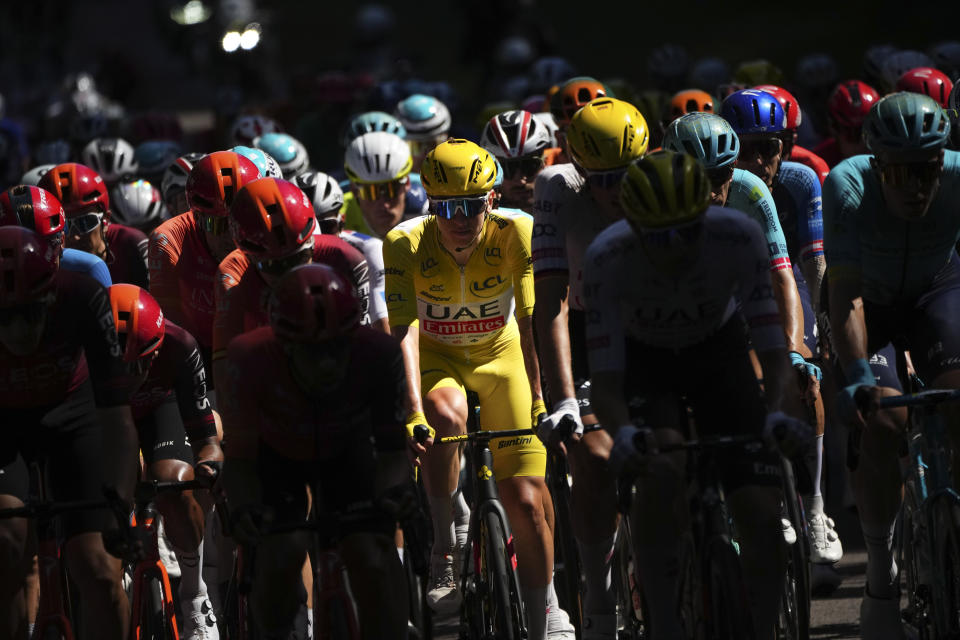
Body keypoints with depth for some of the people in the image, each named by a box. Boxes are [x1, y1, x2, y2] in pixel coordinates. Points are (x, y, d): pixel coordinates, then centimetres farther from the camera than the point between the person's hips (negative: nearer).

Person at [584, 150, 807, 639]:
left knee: (761, 514, -12)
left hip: (717, 348, 1)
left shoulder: (738, 237, -31)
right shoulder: (607, 258, -32)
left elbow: (773, 349, -28)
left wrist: (780, 412, -47)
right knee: (661, 469, -31)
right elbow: (605, 377, -31)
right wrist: (622, 431, -52)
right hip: (643, 358, -1)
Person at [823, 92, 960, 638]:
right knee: (879, 424, -21)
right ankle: (882, 575, -5)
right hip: (871, 306, -1)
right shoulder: (848, 187, -33)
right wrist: (858, 377, -45)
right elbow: (845, 291, -34)